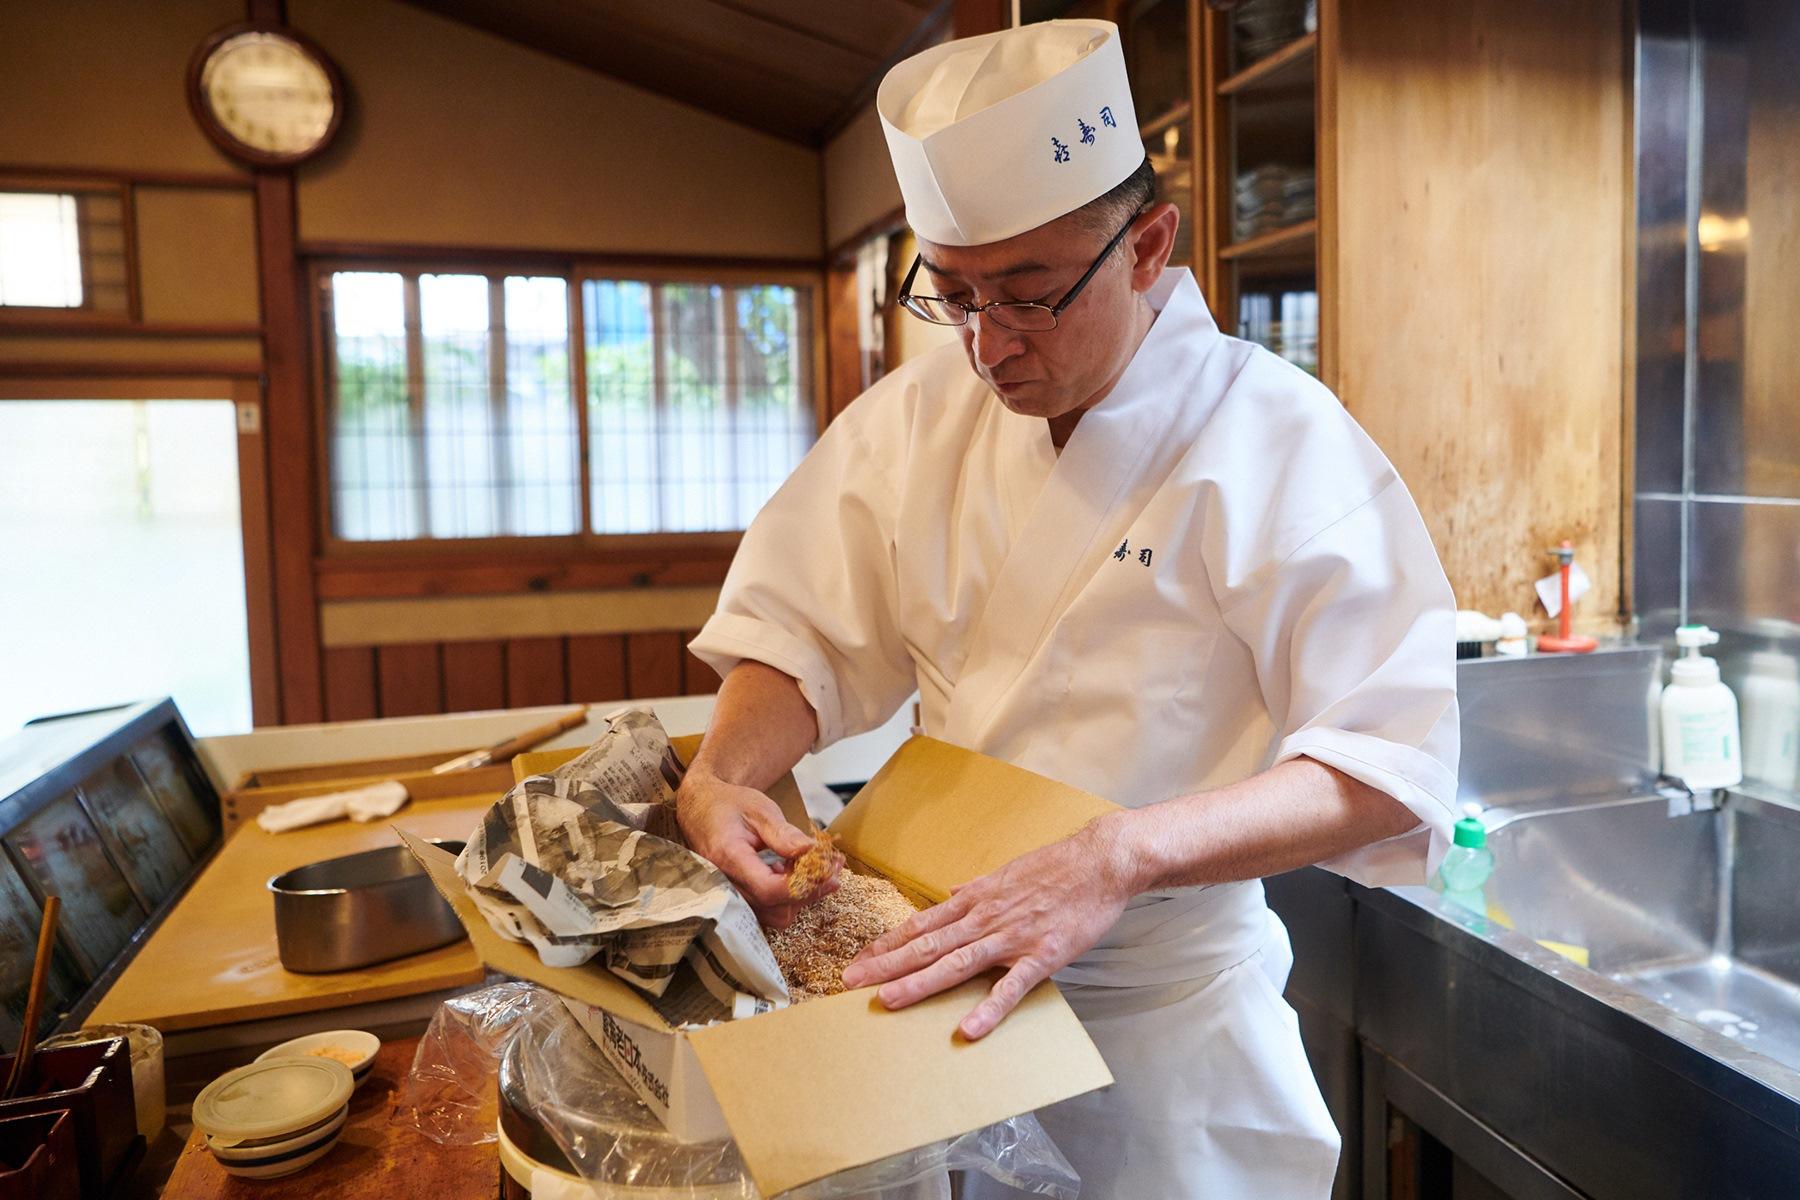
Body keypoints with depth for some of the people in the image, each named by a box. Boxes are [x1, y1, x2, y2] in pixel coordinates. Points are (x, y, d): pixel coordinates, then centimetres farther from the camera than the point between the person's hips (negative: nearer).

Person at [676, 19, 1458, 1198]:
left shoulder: (1273, 444, -19)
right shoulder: (921, 411, -4)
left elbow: (1391, 768, -23)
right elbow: (809, 630, 0)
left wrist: (1118, 857, -36)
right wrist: (722, 777, -19)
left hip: (1162, 1008, -4)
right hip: (946, 979, 4)